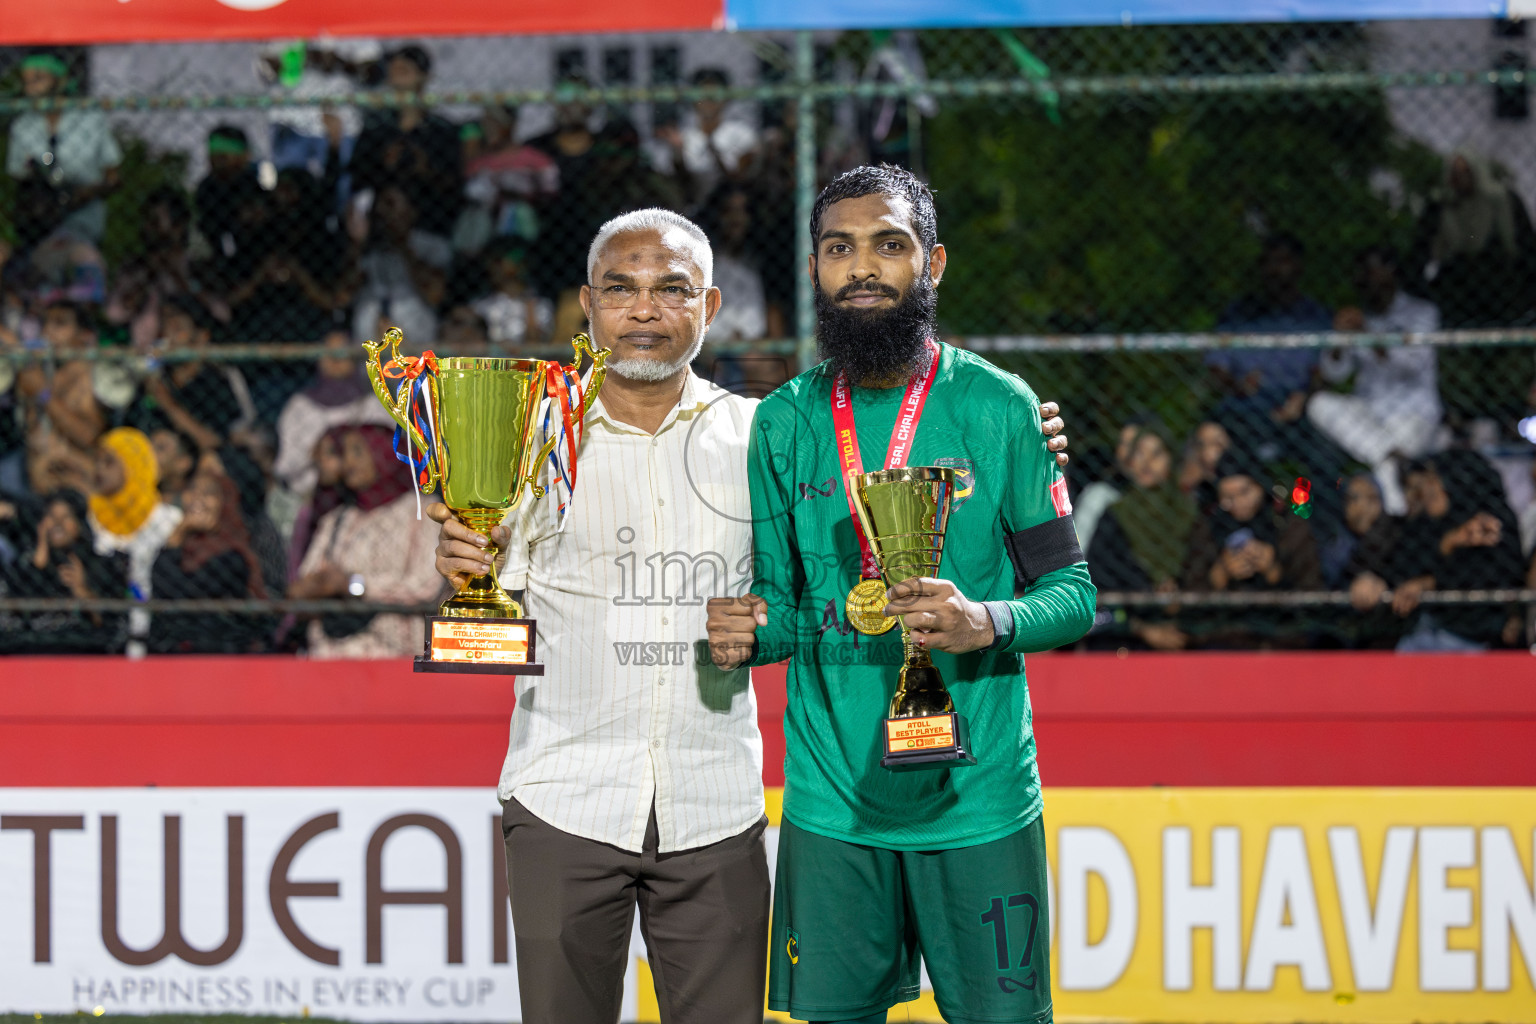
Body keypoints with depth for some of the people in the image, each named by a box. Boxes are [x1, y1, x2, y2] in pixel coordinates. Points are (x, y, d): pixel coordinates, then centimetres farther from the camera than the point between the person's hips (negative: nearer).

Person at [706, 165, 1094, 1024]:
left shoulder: (997, 407, -2)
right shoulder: (785, 422, 6)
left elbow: (1073, 591, 0)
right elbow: (780, 598, 13)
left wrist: (985, 623, -21)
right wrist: (749, 632, -11)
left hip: (977, 794, -2)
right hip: (831, 801, 2)